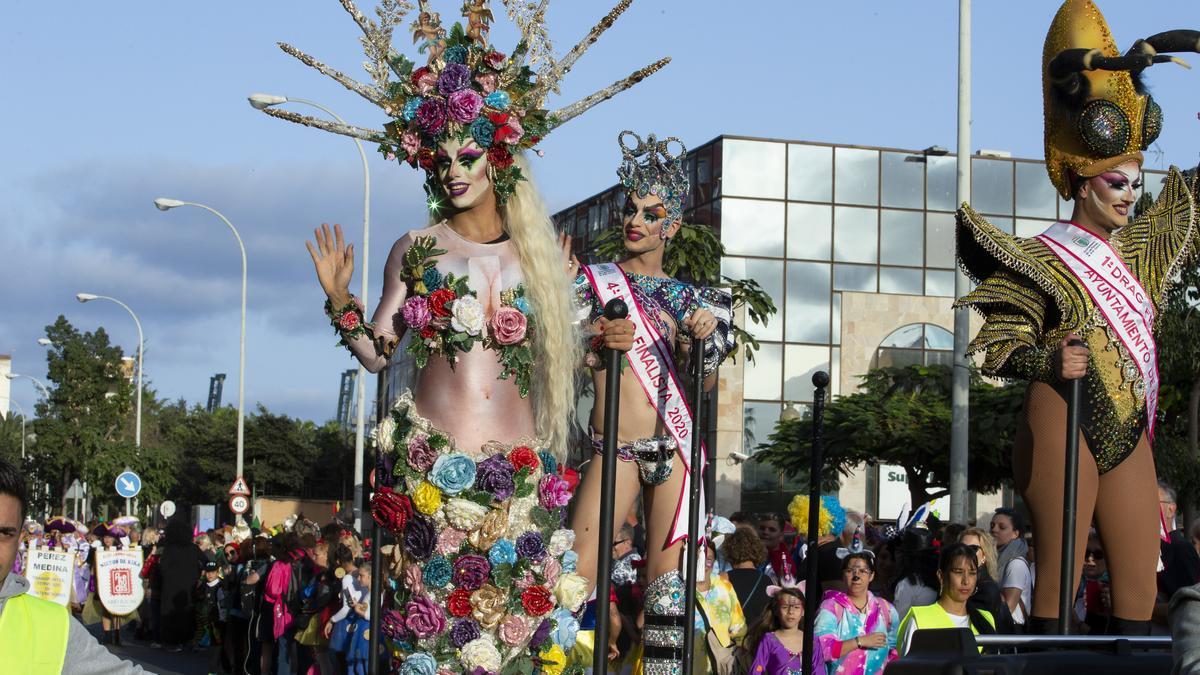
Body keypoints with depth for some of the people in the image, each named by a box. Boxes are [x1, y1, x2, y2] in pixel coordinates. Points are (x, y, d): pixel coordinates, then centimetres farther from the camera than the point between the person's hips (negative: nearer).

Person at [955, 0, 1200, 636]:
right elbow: (998, 348, -4)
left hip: (1129, 432, 7)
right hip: (1064, 418, -7)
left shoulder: (1134, 250, 16)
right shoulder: (1041, 260, -2)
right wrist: (1047, 362, -24)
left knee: (1141, 588, 2)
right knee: (1059, 579, -9)